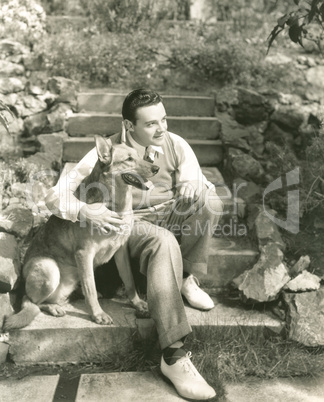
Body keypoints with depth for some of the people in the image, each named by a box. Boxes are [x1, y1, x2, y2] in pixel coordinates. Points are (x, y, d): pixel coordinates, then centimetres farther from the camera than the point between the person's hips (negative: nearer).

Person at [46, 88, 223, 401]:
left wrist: (194, 187, -30)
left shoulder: (175, 144, -6)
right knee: (165, 243, -38)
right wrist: (87, 212, -37)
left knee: (211, 203, -25)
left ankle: (186, 279, -10)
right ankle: (173, 356, -38)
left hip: (170, 217, 4)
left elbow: (205, 186, -5)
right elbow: (56, 196, -17)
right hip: (131, 223, -4)